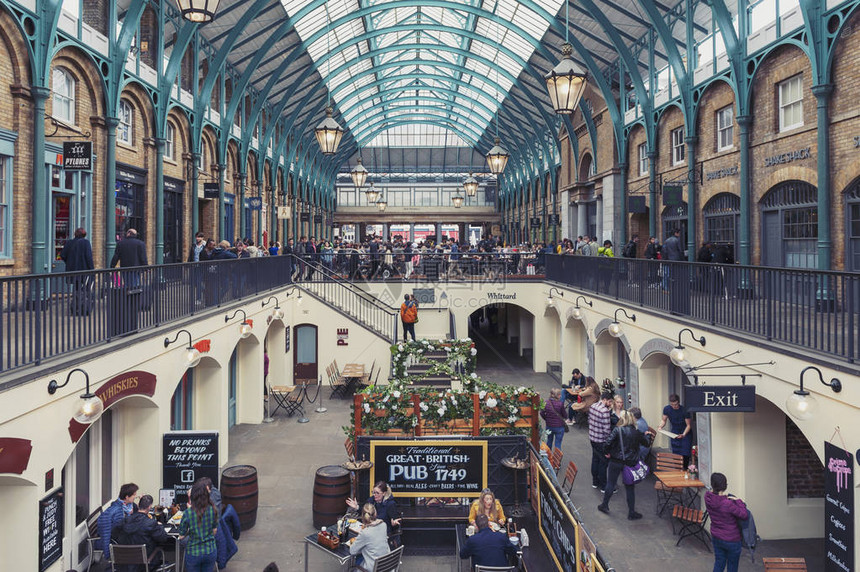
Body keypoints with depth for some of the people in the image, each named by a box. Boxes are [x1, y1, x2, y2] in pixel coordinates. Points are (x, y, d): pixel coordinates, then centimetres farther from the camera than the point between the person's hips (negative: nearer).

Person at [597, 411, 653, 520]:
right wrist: (643, 436, 28)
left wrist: (608, 453, -2)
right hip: (630, 463, 1)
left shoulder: (617, 430, -13)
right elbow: (646, 443, 10)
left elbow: (607, 443, -20)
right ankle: (631, 513, 17)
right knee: (630, 487, 11)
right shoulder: (636, 432, -5)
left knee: (610, 483, 15)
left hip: (616, 461, -1)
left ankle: (605, 505, 30)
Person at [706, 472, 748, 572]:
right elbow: (744, 515, -24)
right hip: (732, 540, -6)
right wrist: (738, 501, -15)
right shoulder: (728, 504, -33)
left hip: (715, 538, 6)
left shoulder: (707, 497, -13)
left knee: (718, 564, 22)